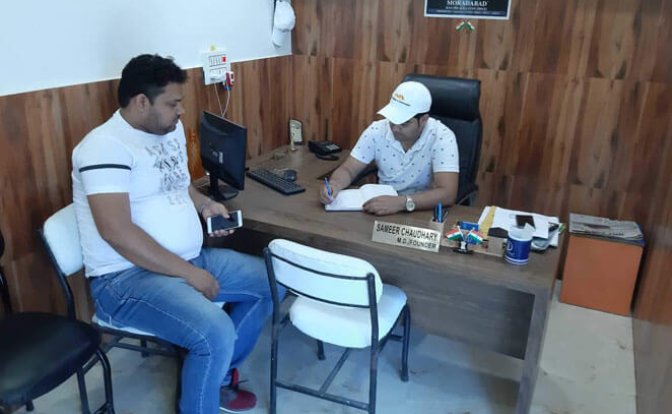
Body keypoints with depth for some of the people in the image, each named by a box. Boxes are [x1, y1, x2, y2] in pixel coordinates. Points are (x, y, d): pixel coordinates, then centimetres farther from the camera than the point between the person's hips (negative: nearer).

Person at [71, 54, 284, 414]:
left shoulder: (172, 130, 9)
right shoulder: (106, 146, -18)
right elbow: (117, 232, -27)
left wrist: (204, 204, 3)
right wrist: (189, 273, -23)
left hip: (191, 259, 10)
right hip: (127, 276, -9)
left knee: (272, 281, 8)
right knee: (217, 334, -31)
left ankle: (216, 376, 20)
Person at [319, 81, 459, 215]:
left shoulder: (442, 138, -18)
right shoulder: (377, 130, -8)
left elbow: (447, 194, -28)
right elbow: (348, 169, -4)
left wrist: (401, 202, -41)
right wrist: (334, 184, -26)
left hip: (424, 211, -2)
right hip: (383, 205, 2)